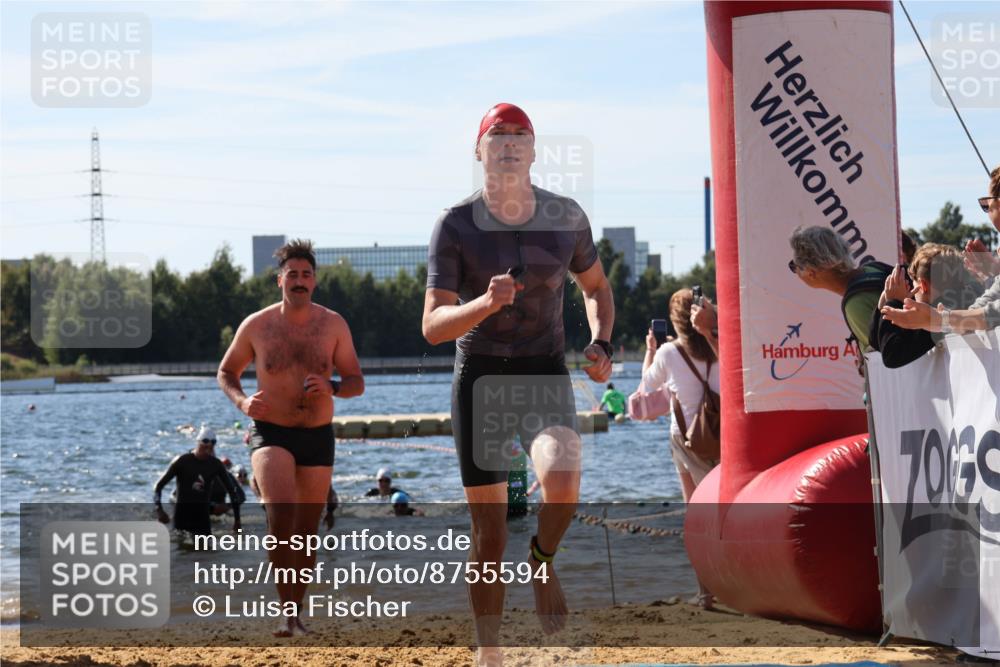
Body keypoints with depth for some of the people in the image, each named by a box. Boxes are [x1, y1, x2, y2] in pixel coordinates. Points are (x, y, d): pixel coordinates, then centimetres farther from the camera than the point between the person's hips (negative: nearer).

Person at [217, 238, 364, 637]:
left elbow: (356, 382, 4)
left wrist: (332, 388, -19)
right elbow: (226, 372, 10)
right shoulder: (256, 326, -3)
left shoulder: (334, 325, 0)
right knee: (280, 514, -25)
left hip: (318, 437, 2)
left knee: (307, 531, 9)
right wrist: (242, 402, -11)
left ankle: (296, 610, 25)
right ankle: (286, 609, -19)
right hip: (271, 433, -2)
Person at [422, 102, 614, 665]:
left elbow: (597, 287, 17)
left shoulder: (566, 217, -1)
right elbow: (433, 326, -14)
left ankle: (543, 563, 4)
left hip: (546, 373, 1)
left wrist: (601, 344, -2)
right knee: (490, 535, 1)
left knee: (562, 479, -29)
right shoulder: (456, 225, -9)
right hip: (480, 376, -1)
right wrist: (485, 303, -33)